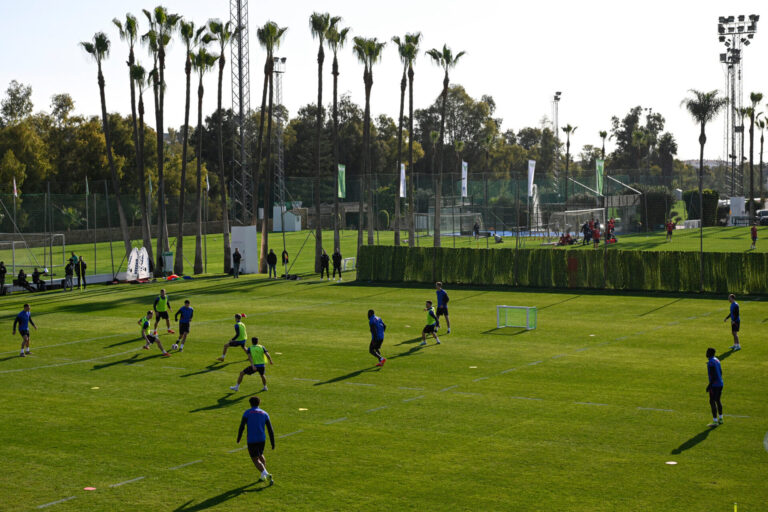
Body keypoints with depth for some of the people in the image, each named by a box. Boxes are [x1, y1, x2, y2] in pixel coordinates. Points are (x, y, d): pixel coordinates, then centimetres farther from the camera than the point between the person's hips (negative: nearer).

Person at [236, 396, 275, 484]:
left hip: (251, 440, -4)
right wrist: (273, 443, 7)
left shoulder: (247, 413, 0)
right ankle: (263, 476, 27)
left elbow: (242, 426, -9)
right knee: (260, 455, 28)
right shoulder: (264, 413, 8)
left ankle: (266, 474, -22)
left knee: (256, 460, 1)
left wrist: (238, 439, 2)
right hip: (262, 439, 4)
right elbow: (270, 429, 4)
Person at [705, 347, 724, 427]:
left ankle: (715, 421, -5)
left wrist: (709, 385, -18)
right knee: (718, 400, 18)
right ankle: (720, 419, 25)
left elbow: (713, 375, -22)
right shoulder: (717, 360, 11)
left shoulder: (711, 362, -18)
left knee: (712, 402, -5)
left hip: (714, 385, -9)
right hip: (720, 384, 9)